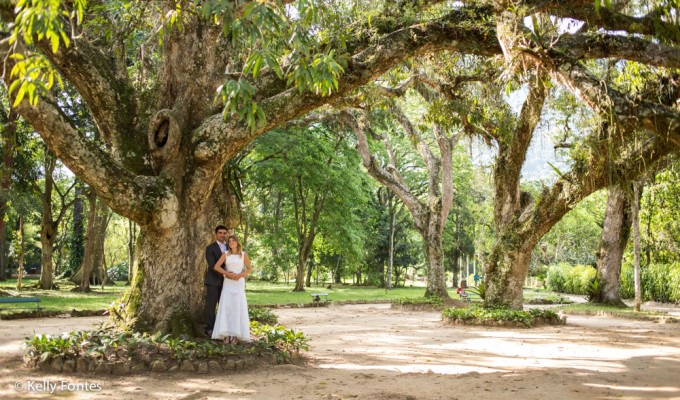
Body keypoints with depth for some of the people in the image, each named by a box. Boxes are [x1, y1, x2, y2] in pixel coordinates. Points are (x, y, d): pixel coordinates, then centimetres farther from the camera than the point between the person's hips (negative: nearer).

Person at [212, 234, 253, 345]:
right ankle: (227, 334, -4)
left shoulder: (243, 255, 5)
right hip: (228, 283, 1)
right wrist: (228, 273, -13)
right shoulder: (225, 254, 6)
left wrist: (241, 275, -11)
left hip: (239, 284, -1)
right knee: (226, 306, -6)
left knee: (238, 307, -4)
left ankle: (236, 335, -2)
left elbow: (250, 269, 7)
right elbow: (216, 267, -2)